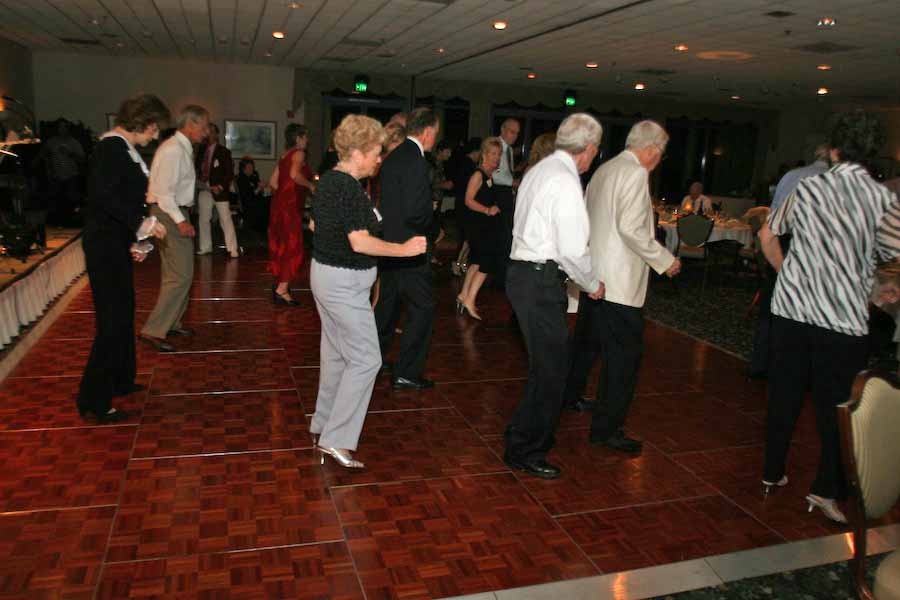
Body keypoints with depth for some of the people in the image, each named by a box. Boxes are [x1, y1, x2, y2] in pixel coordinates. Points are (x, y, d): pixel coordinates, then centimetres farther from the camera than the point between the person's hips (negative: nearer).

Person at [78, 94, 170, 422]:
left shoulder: (124, 149, 15)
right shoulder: (111, 146, -14)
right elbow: (104, 195, -26)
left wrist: (133, 240, 11)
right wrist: (142, 222, -22)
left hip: (116, 243, 10)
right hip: (105, 245, -10)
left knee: (123, 313, 18)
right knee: (113, 320, -6)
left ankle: (119, 381, 32)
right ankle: (93, 400, 3)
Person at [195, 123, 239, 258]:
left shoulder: (224, 151, -2)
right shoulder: (201, 150, 11)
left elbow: (230, 172, -5)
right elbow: (198, 167, 17)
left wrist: (220, 187, -15)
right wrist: (198, 180, -2)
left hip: (219, 189, -5)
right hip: (203, 189, 5)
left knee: (225, 219, -6)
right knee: (203, 219, 9)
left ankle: (232, 249, -3)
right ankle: (205, 247, 20)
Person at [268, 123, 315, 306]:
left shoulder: (284, 156, 16)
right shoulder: (299, 153, -9)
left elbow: (273, 181, 15)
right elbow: (295, 174, -27)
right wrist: (310, 185, -13)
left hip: (280, 202, 9)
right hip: (291, 204, -9)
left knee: (282, 244, 18)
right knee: (293, 247, -5)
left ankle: (280, 282, 29)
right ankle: (282, 289, -6)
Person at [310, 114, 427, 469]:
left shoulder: (328, 180, 9)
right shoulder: (350, 189, -21)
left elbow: (316, 223, 20)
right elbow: (361, 243, -27)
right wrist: (404, 249, -19)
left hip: (324, 273, 10)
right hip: (344, 283, -10)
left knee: (336, 353, 19)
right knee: (365, 359, -4)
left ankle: (324, 423, 31)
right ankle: (336, 439, 0)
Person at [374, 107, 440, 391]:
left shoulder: (393, 158, 10)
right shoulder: (416, 163, -19)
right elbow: (414, 212, -25)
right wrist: (429, 222, -5)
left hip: (389, 243, 10)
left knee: (388, 303, 21)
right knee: (423, 308, 1)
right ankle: (406, 373, 6)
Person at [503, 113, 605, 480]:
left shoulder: (538, 171, 14)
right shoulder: (566, 181, -16)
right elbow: (573, 249, -18)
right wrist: (593, 285, -2)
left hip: (522, 271, 10)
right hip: (541, 283, -10)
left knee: (546, 364, 20)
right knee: (550, 370, -1)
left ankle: (527, 438, 33)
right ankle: (525, 452, 10)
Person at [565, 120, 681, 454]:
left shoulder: (605, 169, 14)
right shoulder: (635, 173, -13)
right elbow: (631, 228, -23)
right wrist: (664, 260, -14)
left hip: (594, 274, 10)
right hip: (620, 280, -10)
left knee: (587, 340, 24)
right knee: (624, 355, -2)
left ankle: (567, 396, 41)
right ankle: (606, 429, 4)